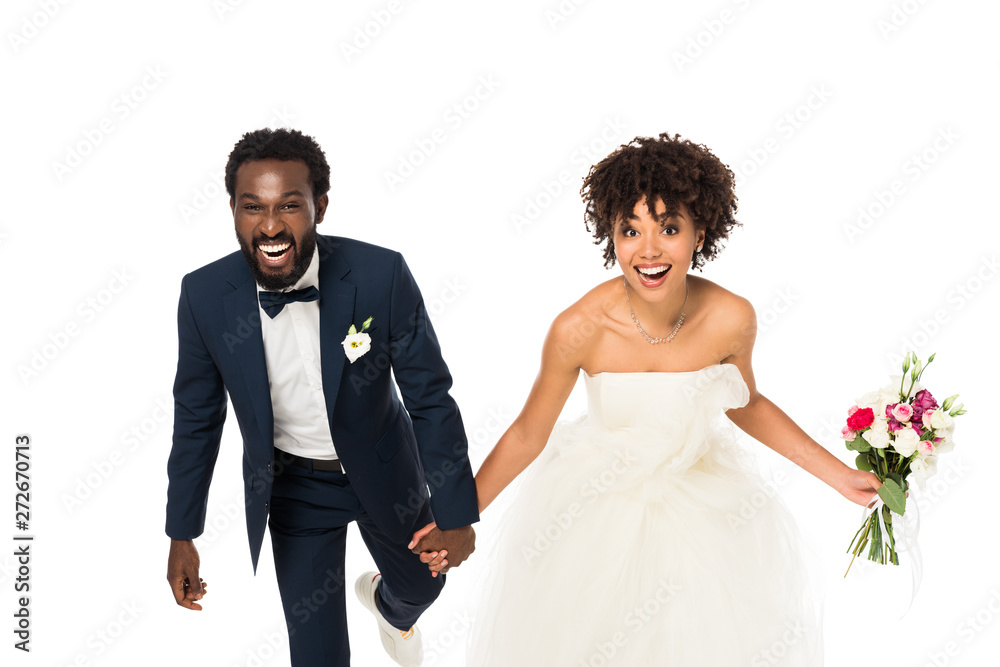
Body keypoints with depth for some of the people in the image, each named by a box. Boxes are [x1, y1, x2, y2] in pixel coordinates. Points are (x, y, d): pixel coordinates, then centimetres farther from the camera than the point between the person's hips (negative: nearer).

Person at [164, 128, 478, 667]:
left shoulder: (382, 275, -26)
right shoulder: (205, 296, -20)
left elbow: (430, 397, -16)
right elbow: (197, 419, -6)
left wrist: (455, 512, -11)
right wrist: (181, 536, 0)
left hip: (384, 473, 1)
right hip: (293, 489, 0)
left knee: (421, 585, 26)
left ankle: (388, 605, 63)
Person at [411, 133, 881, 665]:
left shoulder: (731, 318, -21)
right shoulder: (579, 329, -28)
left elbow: (746, 406, 0)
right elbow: (528, 434, -13)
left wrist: (839, 475, 1)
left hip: (703, 500, 2)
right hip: (598, 508, -2)